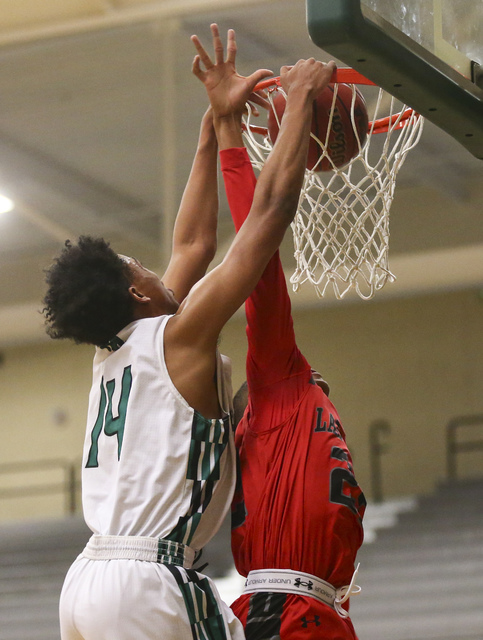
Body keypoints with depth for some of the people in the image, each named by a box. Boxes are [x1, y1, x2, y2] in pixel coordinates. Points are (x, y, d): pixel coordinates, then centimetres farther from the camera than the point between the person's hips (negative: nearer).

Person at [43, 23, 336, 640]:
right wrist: (301, 99, 6)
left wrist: (219, 121, 33)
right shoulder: (179, 337, -3)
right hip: (147, 581, -8)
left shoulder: (112, 353, 18)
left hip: (84, 581, 9)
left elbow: (189, 245, 29)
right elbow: (270, 209, -3)